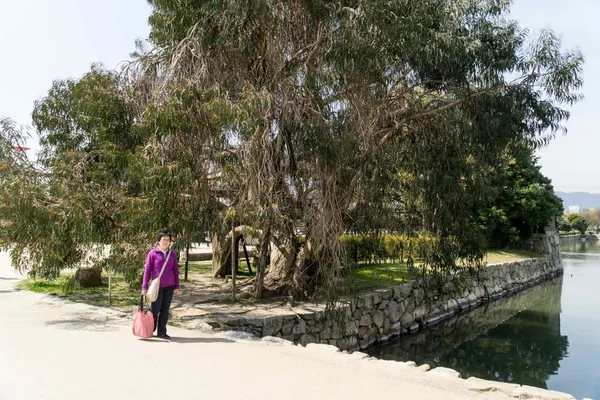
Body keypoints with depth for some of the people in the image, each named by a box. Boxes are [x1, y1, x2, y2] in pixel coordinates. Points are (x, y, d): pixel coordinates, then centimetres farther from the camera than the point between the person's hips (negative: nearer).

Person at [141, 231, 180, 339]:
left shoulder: (172, 254, 4)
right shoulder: (153, 253, -5)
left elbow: (176, 271, 8)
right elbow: (147, 270, -4)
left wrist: (177, 286, 5)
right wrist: (144, 287, -5)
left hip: (169, 286, 3)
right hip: (157, 286, -3)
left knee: (165, 310, 8)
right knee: (155, 310, 1)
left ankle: (161, 332, 18)